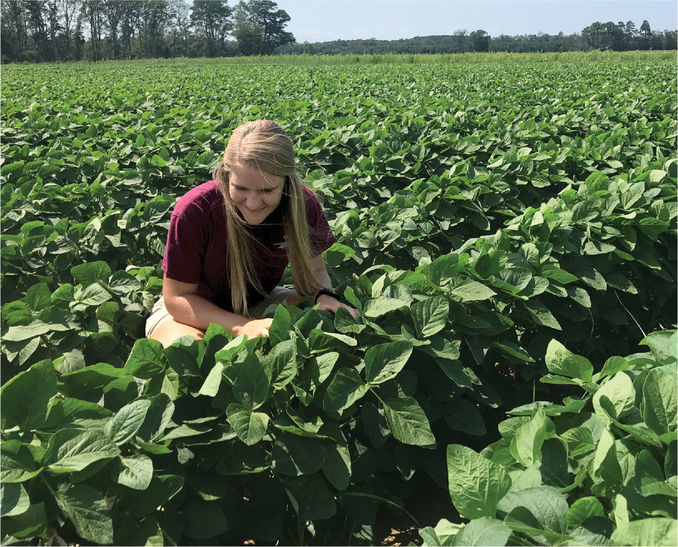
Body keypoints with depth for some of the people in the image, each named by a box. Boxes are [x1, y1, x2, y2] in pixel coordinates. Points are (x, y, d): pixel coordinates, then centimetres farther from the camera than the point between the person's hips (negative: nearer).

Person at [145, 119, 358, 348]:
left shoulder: (303, 204, -19)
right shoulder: (195, 210, -29)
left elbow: (314, 271, -4)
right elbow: (177, 297, -21)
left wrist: (324, 297, -29)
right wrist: (242, 327, -36)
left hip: (260, 303, 4)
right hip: (195, 311, -3)